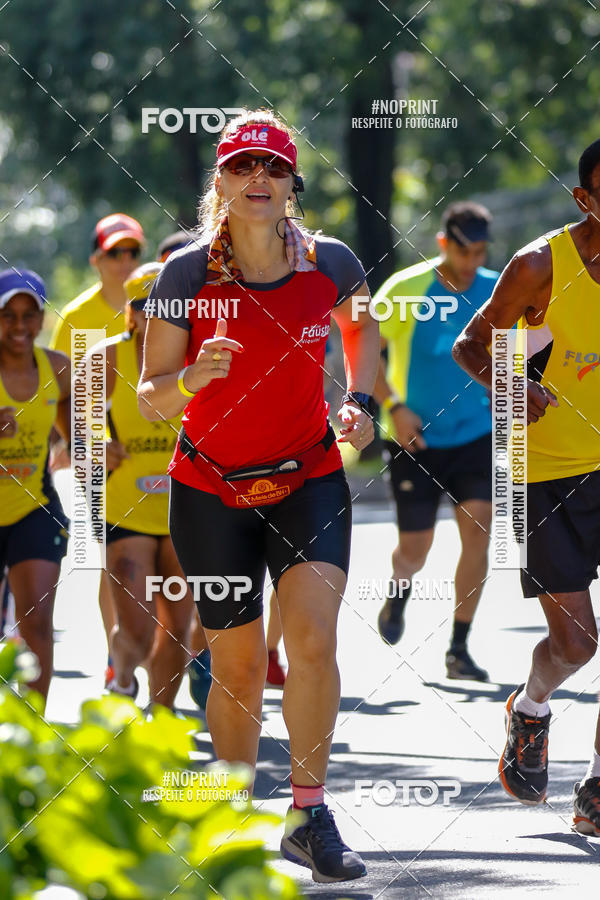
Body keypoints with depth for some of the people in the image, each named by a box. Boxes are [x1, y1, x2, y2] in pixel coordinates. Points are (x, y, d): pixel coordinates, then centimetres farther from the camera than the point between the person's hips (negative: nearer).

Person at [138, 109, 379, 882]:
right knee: (238, 665, 5)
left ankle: (309, 817, -7)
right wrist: (191, 379, -30)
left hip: (310, 478, 1)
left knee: (312, 639, -18)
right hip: (211, 487, -1)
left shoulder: (328, 262, -7)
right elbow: (150, 399, -9)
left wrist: (359, 401, 3)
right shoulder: (188, 273, -12)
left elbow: (362, 323, 18)